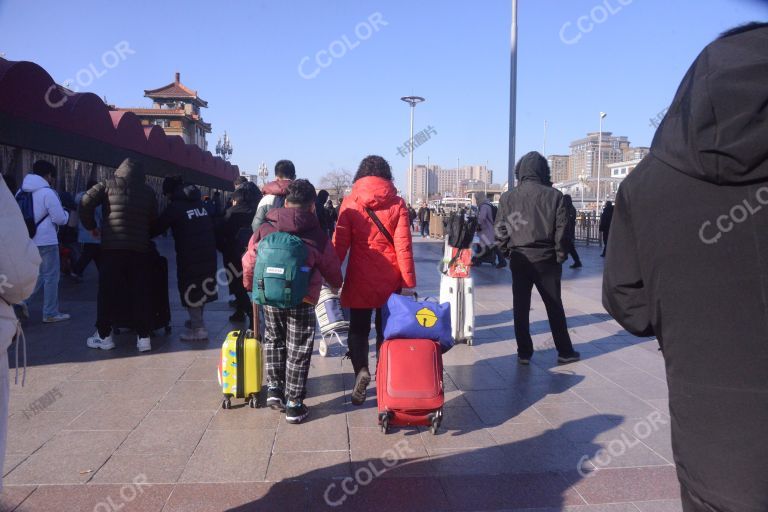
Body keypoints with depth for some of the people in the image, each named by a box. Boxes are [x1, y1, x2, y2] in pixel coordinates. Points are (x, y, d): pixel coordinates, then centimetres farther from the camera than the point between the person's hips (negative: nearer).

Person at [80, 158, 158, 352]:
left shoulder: (109, 185, 6)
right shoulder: (148, 191, 11)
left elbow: (86, 202, -4)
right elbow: (153, 219, 13)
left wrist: (91, 226, 8)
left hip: (112, 247, -1)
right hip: (140, 248, 2)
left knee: (108, 292, 8)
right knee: (140, 293, 6)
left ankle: (104, 336, 14)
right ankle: (143, 337, 6)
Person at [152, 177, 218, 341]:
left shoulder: (175, 207, -6)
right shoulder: (200, 203, 13)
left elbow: (158, 227, 0)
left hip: (189, 256, -7)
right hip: (208, 254, 7)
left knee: (191, 290, 2)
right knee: (202, 288, 18)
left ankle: (198, 329, 0)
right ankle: (197, 321, 31)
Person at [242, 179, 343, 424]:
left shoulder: (265, 229, 0)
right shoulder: (317, 234, -4)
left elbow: (249, 261, 4)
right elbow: (332, 268, 6)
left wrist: (250, 285, 24)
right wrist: (337, 284, 28)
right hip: (302, 300, -2)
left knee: (273, 340, 25)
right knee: (298, 351, 8)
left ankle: (274, 389, 27)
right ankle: (294, 405, 15)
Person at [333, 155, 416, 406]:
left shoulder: (350, 203, -2)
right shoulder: (397, 203, -2)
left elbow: (340, 243, -3)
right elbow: (403, 245, -5)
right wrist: (409, 282, -2)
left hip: (359, 278, -1)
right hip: (390, 280, 1)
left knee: (358, 329, 12)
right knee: (386, 329, 15)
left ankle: (361, 369, -10)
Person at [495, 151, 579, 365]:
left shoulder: (508, 197, -3)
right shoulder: (553, 195, -6)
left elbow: (500, 229, -3)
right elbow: (561, 228, -6)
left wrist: (507, 251, 9)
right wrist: (560, 255, 3)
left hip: (519, 258, 1)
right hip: (546, 258, -1)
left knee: (521, 307, 9)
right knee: (554, 306, 11)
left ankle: (524, 352, 14)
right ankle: (564, 351, 19)